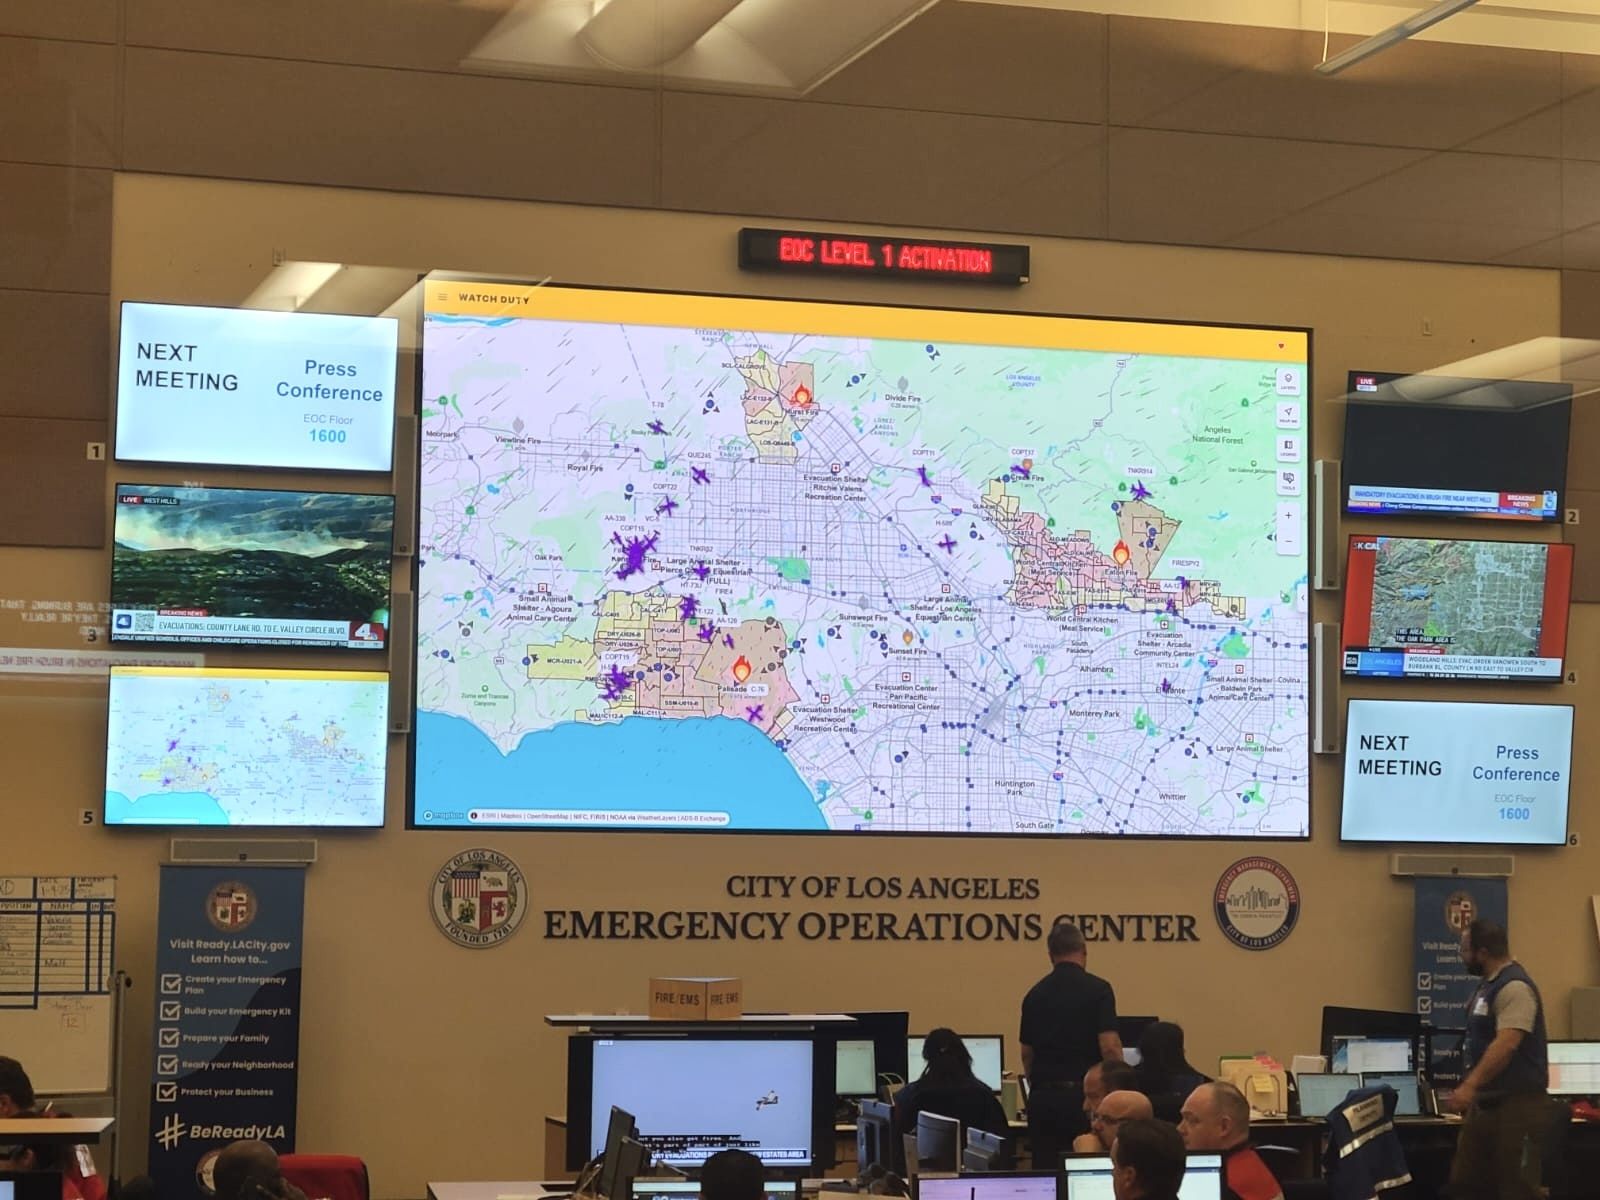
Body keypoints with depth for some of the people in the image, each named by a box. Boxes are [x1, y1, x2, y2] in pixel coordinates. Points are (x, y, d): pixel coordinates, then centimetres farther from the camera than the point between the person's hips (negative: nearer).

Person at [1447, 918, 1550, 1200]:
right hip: (1486, 1103, 10)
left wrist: (1470, 1086, -35)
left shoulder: (1514, 987, -17)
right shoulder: (1488, 985, 15)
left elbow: (1506, 1044, -29)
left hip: (1516, 1105, -10)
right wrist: (1472, 1090, 22)